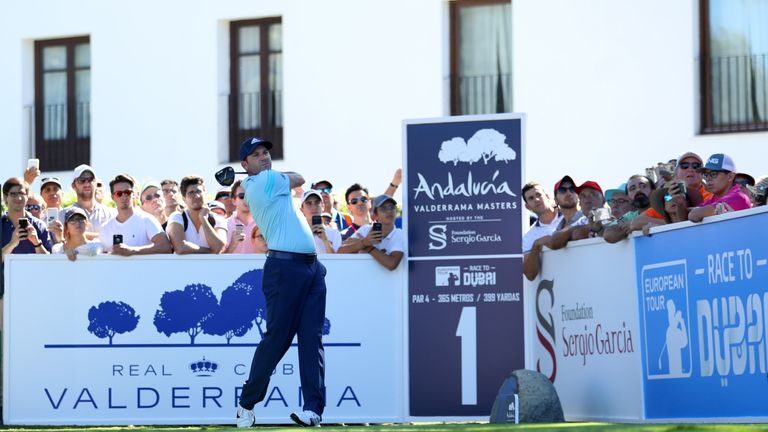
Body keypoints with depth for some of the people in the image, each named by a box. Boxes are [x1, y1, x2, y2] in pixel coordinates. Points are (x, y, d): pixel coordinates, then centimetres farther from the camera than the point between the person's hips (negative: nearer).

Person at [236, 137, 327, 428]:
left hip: (312, 267, 8)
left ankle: (314, 408, -8)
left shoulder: (256, 186, 20)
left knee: (312, 338, -2)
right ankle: (247, 404, 5)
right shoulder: (268, 180, -5)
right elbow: (299, 179, 9)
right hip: (285, 266, -8)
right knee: (277, 337, -6)